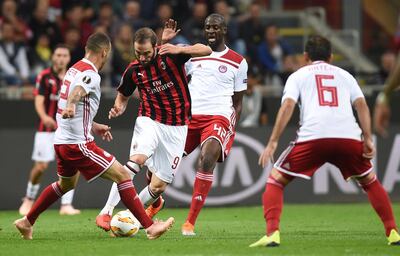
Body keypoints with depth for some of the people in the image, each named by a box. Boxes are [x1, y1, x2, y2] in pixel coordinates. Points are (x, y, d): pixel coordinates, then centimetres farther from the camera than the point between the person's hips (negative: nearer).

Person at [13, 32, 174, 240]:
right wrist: (71, 105, -59)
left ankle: (27, 222, 36)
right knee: (122, 175, -8)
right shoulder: (90, 74, -14)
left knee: (66, 184, 31)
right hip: (78, 143, -10)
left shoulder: (74, 69, 15)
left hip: (62, 141, 10)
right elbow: (78, 91, -38)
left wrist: (93, 127, 35)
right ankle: (150, 227, -12)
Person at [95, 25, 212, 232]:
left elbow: (206, 50, -15)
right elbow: (123, 96, 15)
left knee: (159, 185, -2)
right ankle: (106, 212, -30)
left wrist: (179, 50, -30)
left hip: (176, 128, 0)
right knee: (137, 158, -30)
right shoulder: (133, 70, -2)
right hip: (149, 121, 0)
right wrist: (118, 108, -8)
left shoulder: (171, 55, -9)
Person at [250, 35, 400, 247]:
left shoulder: (298, 75, 21)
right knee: (369, 181, 27)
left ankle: (272, 233, -7)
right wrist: (367, 138, 5)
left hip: (313, 137, -2)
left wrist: (272, 142, 0)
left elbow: (288, 105, 4)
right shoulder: (344, 75, 27)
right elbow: (361, 104, 11)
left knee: (276, 180, 12)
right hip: (349, 136, 2)